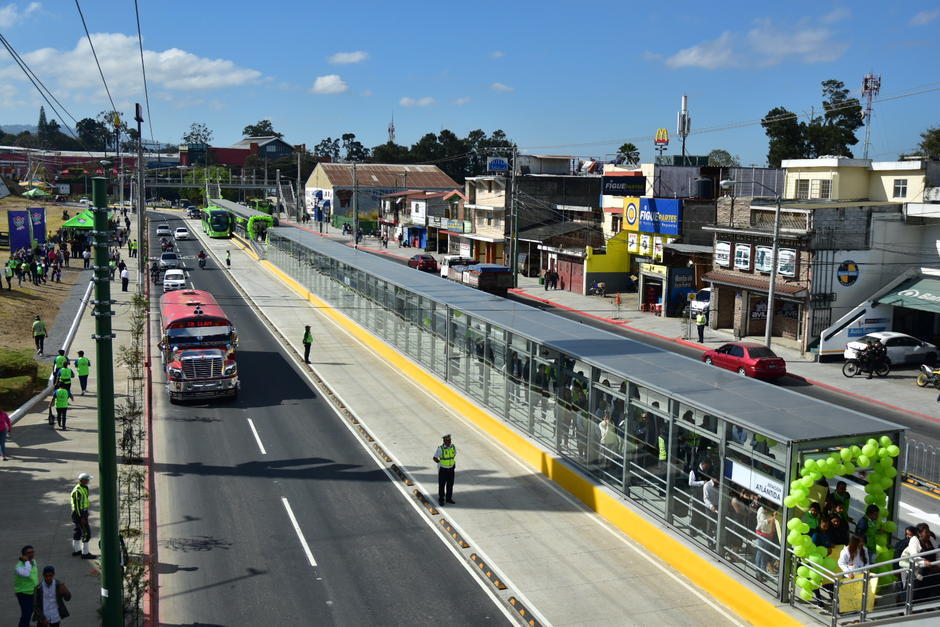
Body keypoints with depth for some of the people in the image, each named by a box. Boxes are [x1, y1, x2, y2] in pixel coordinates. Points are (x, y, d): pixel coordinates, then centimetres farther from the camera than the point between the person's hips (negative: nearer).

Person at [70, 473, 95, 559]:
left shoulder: (83, 488, 8)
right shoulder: (78, 491, -23)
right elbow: (77, 505, -24)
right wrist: (82, 517, -23)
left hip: (82, 512, 10)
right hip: (80, 514, -10)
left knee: (78, 531, 18)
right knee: (86, 533, -7)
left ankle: (76, 550, 30)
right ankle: (85, 553, -2)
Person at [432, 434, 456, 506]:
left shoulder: (453, 447, -4)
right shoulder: (440, 449, -19)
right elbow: (434, 458, -9)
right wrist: (440, 463, -4)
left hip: (451, 469, 4)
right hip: (442, 469, -4)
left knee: (450, 484, 12)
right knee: (441, 485, 5)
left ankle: (449, 498, 26)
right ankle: (441, 500, 17)